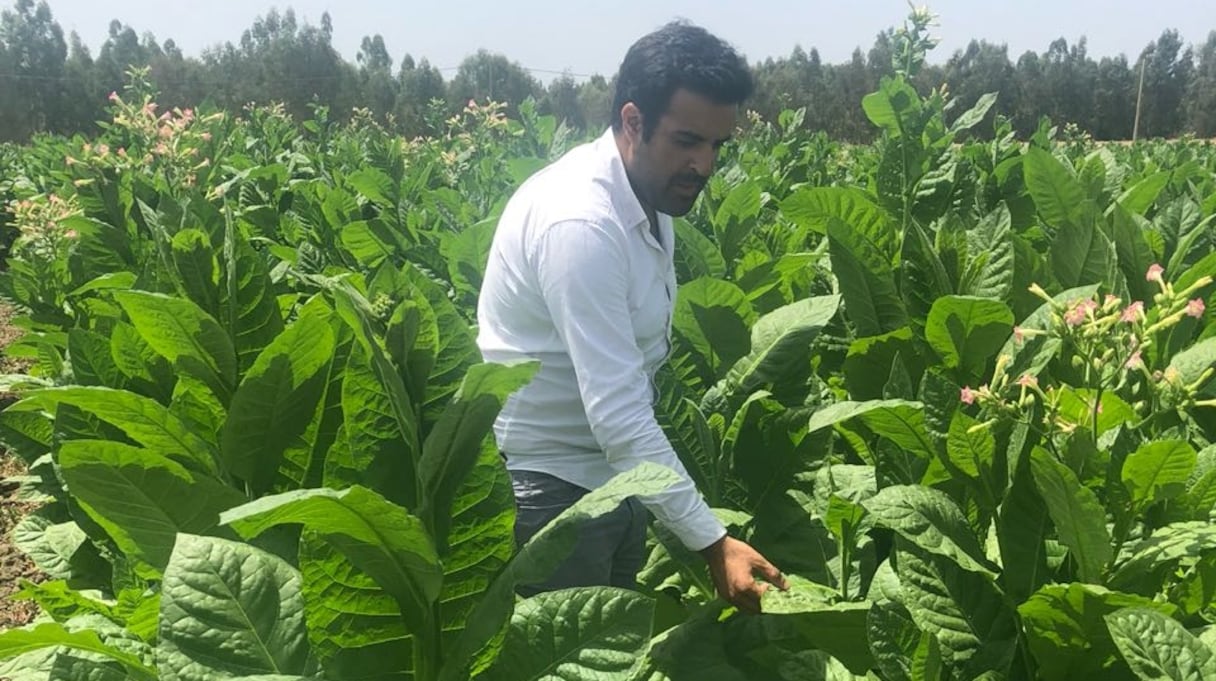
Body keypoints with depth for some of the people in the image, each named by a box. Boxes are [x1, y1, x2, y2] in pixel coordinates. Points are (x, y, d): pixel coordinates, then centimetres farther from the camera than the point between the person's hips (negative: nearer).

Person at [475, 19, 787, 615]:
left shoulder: (649, 194, 2)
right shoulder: (580, 221, -27)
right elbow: (616, 411, -30)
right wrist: (712, 542, -29)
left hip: (612, 474, 9)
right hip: (547, 486, -8)